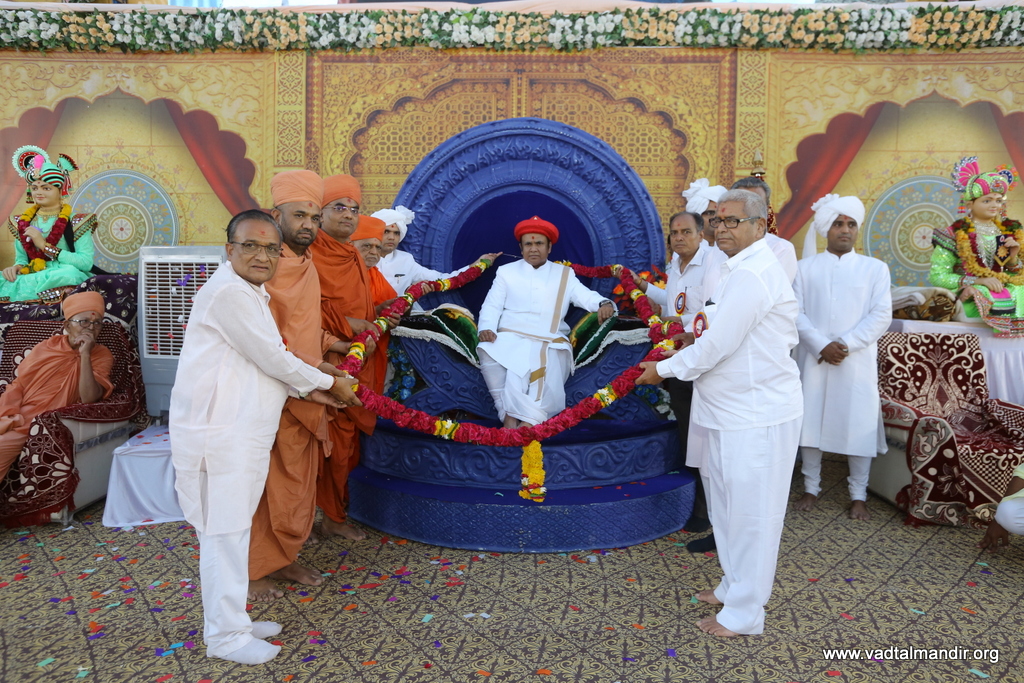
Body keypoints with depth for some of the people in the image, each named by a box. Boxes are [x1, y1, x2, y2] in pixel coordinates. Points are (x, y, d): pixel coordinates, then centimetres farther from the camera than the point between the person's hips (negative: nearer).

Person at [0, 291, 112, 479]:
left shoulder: (101, 356, 2)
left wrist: (85, 354, -16)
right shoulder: (46, 346, 11)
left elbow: (89, 398, -12)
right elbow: (18, 385, 9)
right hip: (16, 419, 4)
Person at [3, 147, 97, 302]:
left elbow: (86, 262, -14)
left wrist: (45, 245, -15)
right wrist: (16, 267, -7)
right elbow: (21, 259, 18)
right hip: (31, 277, 2)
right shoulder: (22, 223, 13)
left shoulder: (75, 223, -2)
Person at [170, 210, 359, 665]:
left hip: (241, 434, 10)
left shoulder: (250, 293, 18)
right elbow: (272, 357, -15)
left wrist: (308, 390, 10)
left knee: (233, 528, 17)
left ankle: (232, 620, 30)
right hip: (219, 435, -10)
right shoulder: (228, 292, -15)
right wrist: (330, 383, -4)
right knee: (224, 531, -1)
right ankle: (225, 636, 12)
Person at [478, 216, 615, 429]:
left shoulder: (565, 275, 18)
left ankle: (528, 421, -35)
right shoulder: (506, 272, 18)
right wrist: (486, 328, -13)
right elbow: (491, 306, 9)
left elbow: (586, 296, 4)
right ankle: (509, 416, -32)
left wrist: (604, 303, -21)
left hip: (549, 342, 0)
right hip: (510, 338, 0)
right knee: (489, 352, -32)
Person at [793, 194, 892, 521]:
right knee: (809, 420, 5)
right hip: (813, 358, 1)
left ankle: (859, 495, 15)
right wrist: (821, 346, -13)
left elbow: (881, 315, -2)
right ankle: (811, 488, 19)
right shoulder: (806, 267, 7)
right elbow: (796, 312, -1)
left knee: (859, 425, 2)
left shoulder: (875, 268, 7)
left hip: (857, 360, -1)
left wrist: (846, 344, -13)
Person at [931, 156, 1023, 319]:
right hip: (967, 300, -6)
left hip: (1007, 296, 6)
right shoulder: (955, 235, -4)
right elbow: (937, 276, -11)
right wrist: (978, 281, -19)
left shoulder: (1011, 232, 12)